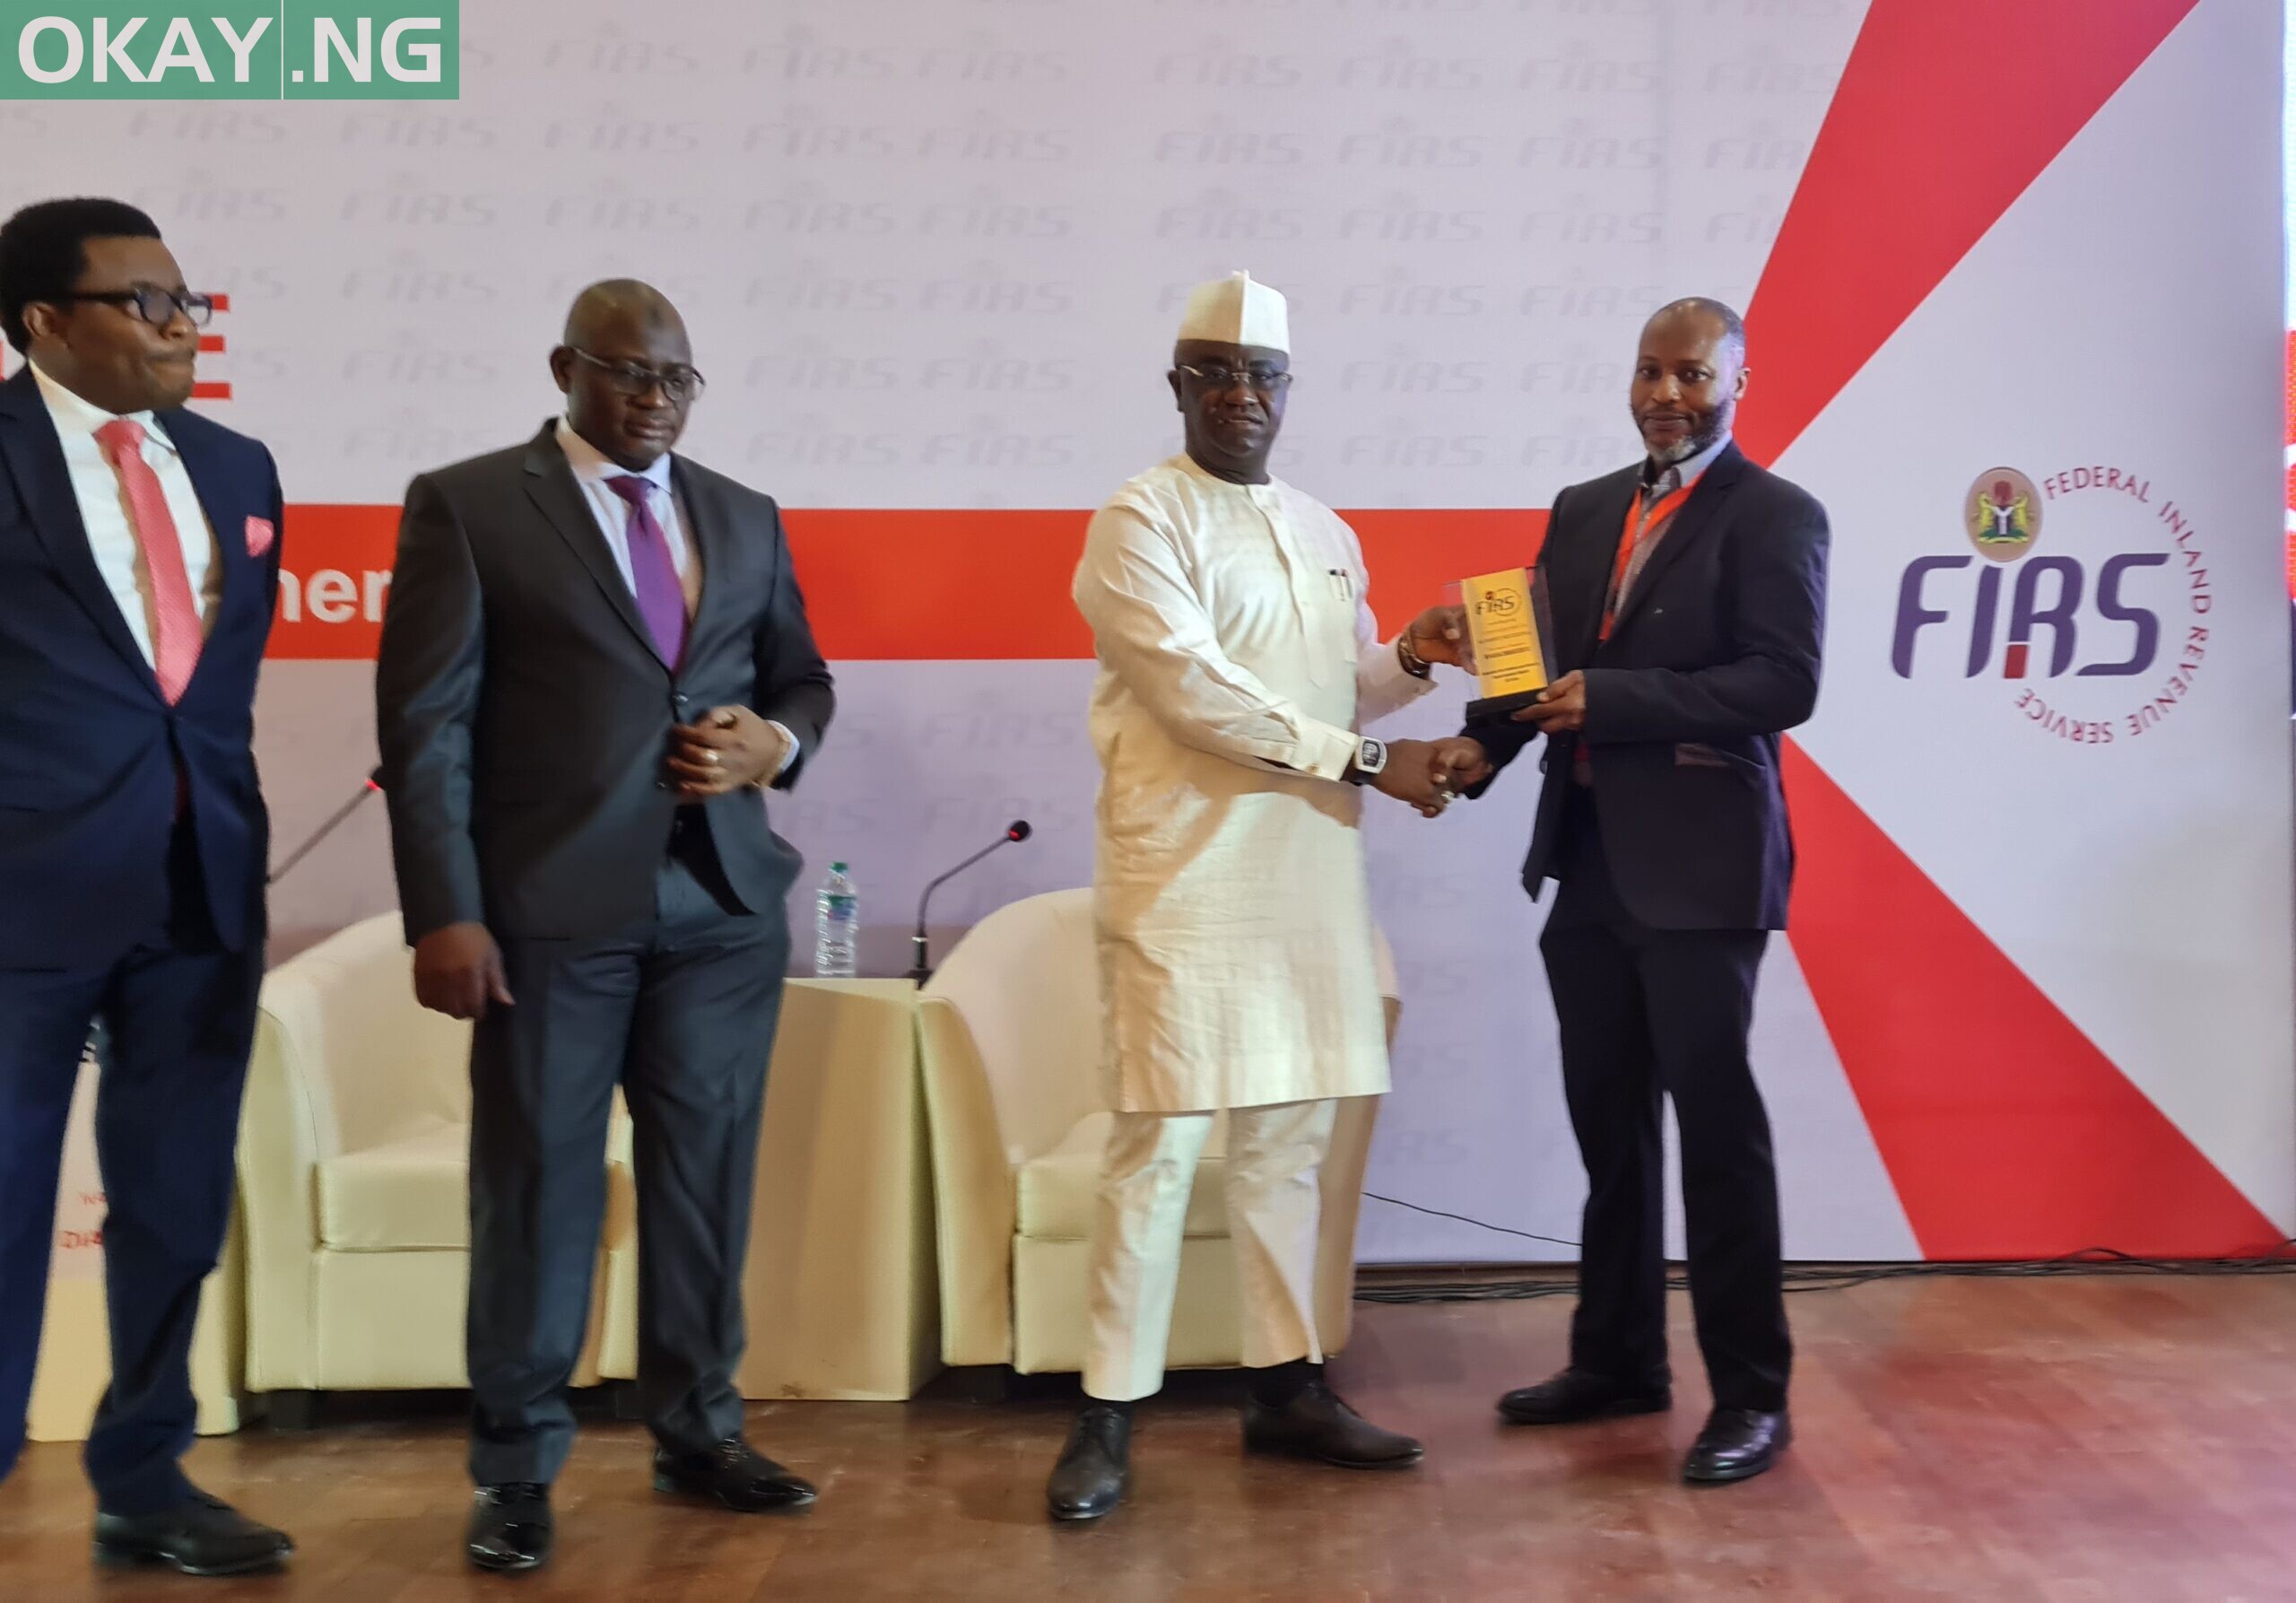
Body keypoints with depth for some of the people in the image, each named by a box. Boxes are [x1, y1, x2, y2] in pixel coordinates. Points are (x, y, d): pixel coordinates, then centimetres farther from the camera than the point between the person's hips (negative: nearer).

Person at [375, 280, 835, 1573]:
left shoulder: (746, 519, 15)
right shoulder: (468, 505, 0)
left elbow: (803, 678, 21)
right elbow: (426, 723, -5)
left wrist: (777, 741, -4)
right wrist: (445, 911, -13)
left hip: (727, 903, 4)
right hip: (554, 905, -4)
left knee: (710, 1177, 9)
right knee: (538, 1184, 3)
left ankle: (700, 1431, 24)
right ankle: (518, 1466, 16)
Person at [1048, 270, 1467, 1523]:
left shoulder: (1325, 536, 16)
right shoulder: (1140, 523, -5)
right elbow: (1195, 694, -15)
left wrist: (1407, 663, 0)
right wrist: (1361, 760, -14)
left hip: (1308, 884, 7)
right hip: (1184, 882, -6)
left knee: (1288, 1139, 11)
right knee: (1158, 1146, -4)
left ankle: (1287, 1386, 22)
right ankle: (1110, 1415, 5)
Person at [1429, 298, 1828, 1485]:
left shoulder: (1775, 516, -5)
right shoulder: (1583, 510, 15)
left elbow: (1784, 683, -16)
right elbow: (1540, 656, 13)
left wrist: (1612, 700, -22)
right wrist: (1485, 742, -7)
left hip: (1699, 866, -6)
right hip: (1590, 859, 7)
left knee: (1716, 1123, -1)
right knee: (1608, 1121, 14)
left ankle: (1750, 1396, 11)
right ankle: (1618, 1360, 28)